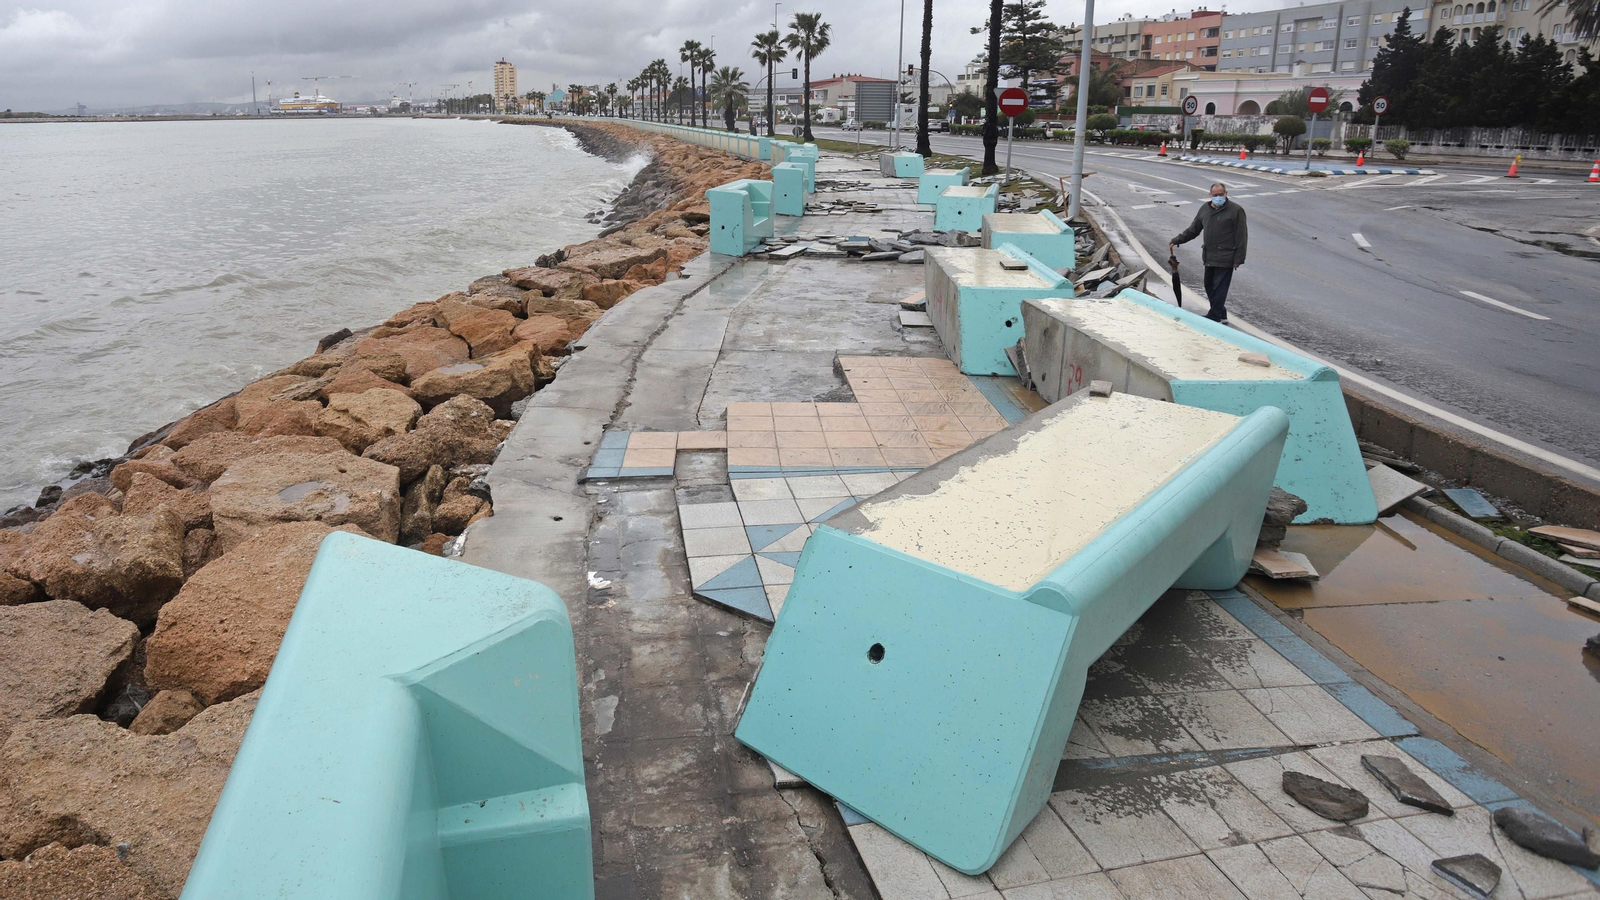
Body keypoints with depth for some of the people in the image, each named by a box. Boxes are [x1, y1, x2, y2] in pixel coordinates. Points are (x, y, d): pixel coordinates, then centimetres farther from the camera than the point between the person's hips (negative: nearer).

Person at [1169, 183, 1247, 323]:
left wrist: (1238, 259, -13)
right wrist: (1176, 240, 7)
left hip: (1225, 258, -7)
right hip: (1209, 257, 7)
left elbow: (1241, 237, -9)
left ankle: (1214, 317, 1)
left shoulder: (1236, 210, -8)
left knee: (1219, 287, -6)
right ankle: (1220, 314, 26)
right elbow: (1193, 230, 18)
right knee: (1209, 286, 13)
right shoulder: (1205, 209, 10)